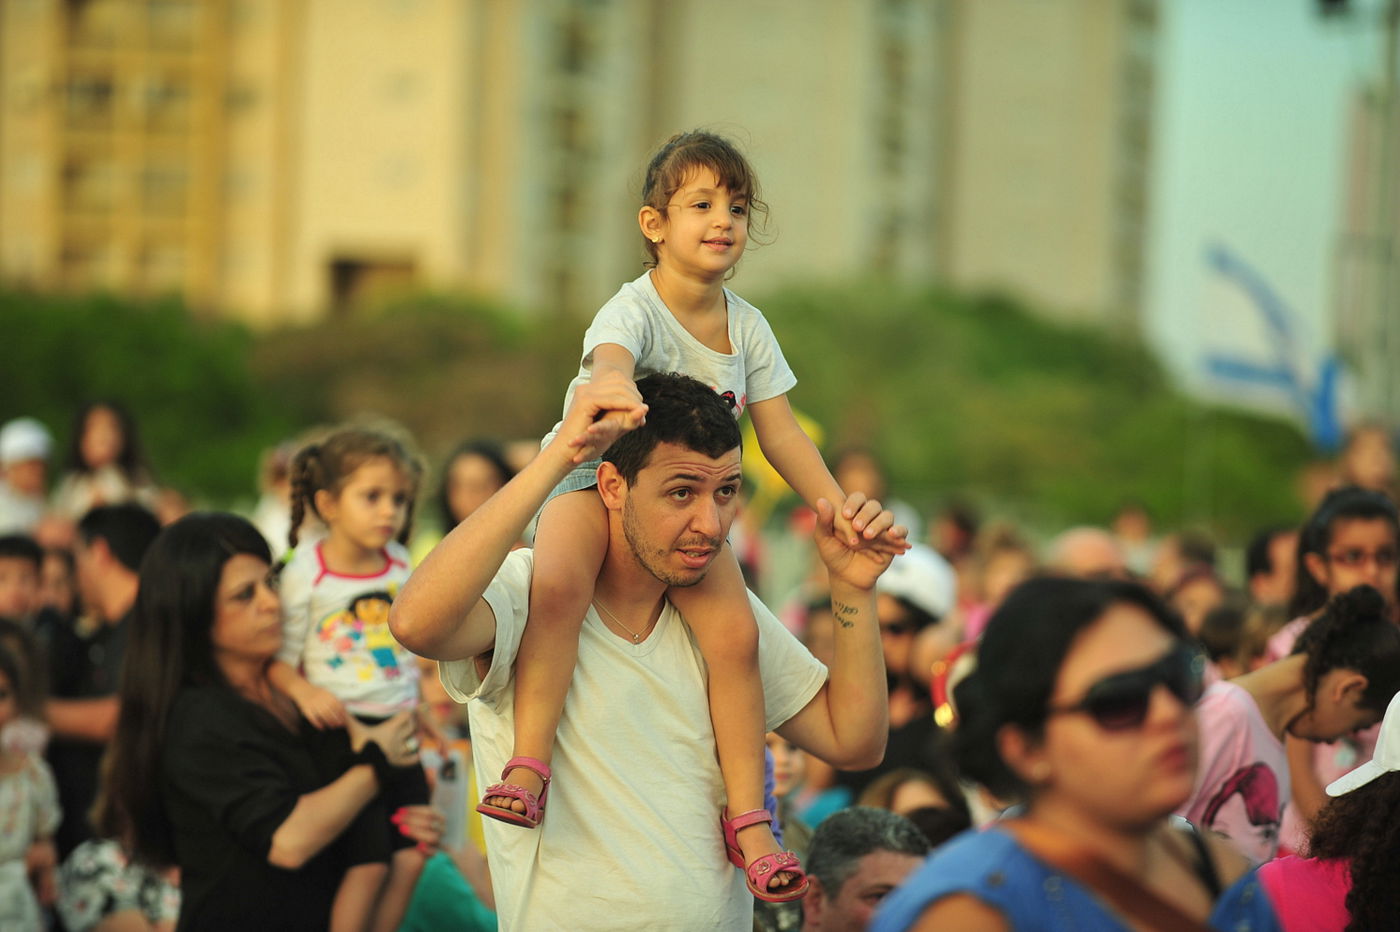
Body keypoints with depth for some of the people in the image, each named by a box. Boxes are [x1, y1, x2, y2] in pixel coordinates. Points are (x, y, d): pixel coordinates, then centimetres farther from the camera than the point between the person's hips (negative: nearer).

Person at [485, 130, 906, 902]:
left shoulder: (747, 327, 2)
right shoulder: (634, 310, -16)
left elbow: (782, 436, 2)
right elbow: (609, 364, -40)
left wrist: (841, 508, -12)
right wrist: (621, 399, -66)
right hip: (595, 476, -4)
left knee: (734, 632, -20)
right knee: (557, 583, -38)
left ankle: (748, 817, -11)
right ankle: (527, 767, -32)